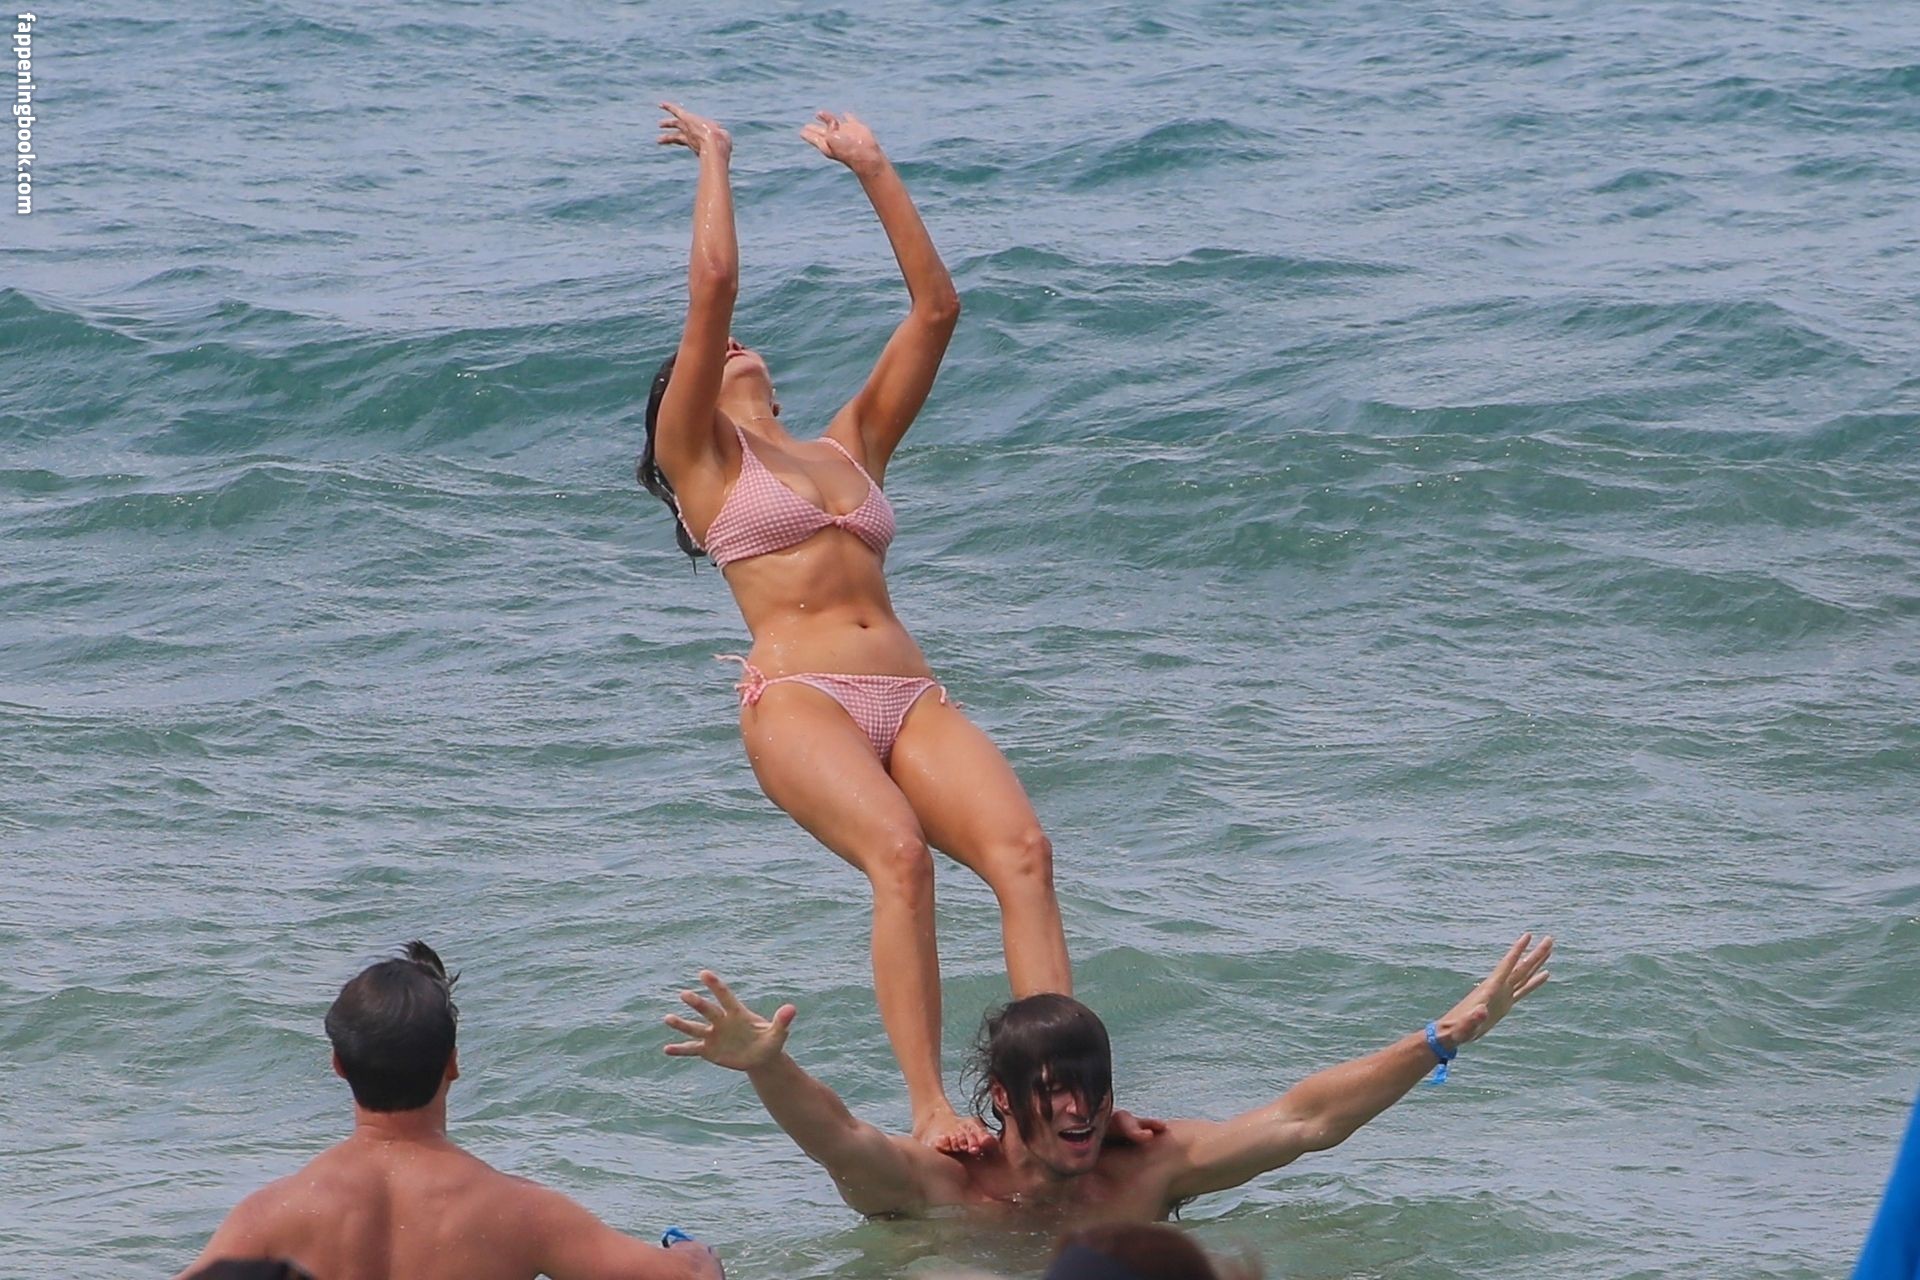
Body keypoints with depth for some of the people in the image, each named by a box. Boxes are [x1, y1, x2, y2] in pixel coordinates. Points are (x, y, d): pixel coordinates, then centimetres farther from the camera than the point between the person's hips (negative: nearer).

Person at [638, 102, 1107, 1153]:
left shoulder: (847, 448, 30)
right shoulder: (701, 456, 16)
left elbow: (935, 308, 26)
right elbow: (713, 288, 4)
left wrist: (871, 169, 27)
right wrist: (713, 158, 14)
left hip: (912, 700, 5)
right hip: (798, 699, -5)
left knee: (1022, 848, -22)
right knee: (898, 852, -32)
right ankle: (929, 1109, -37)